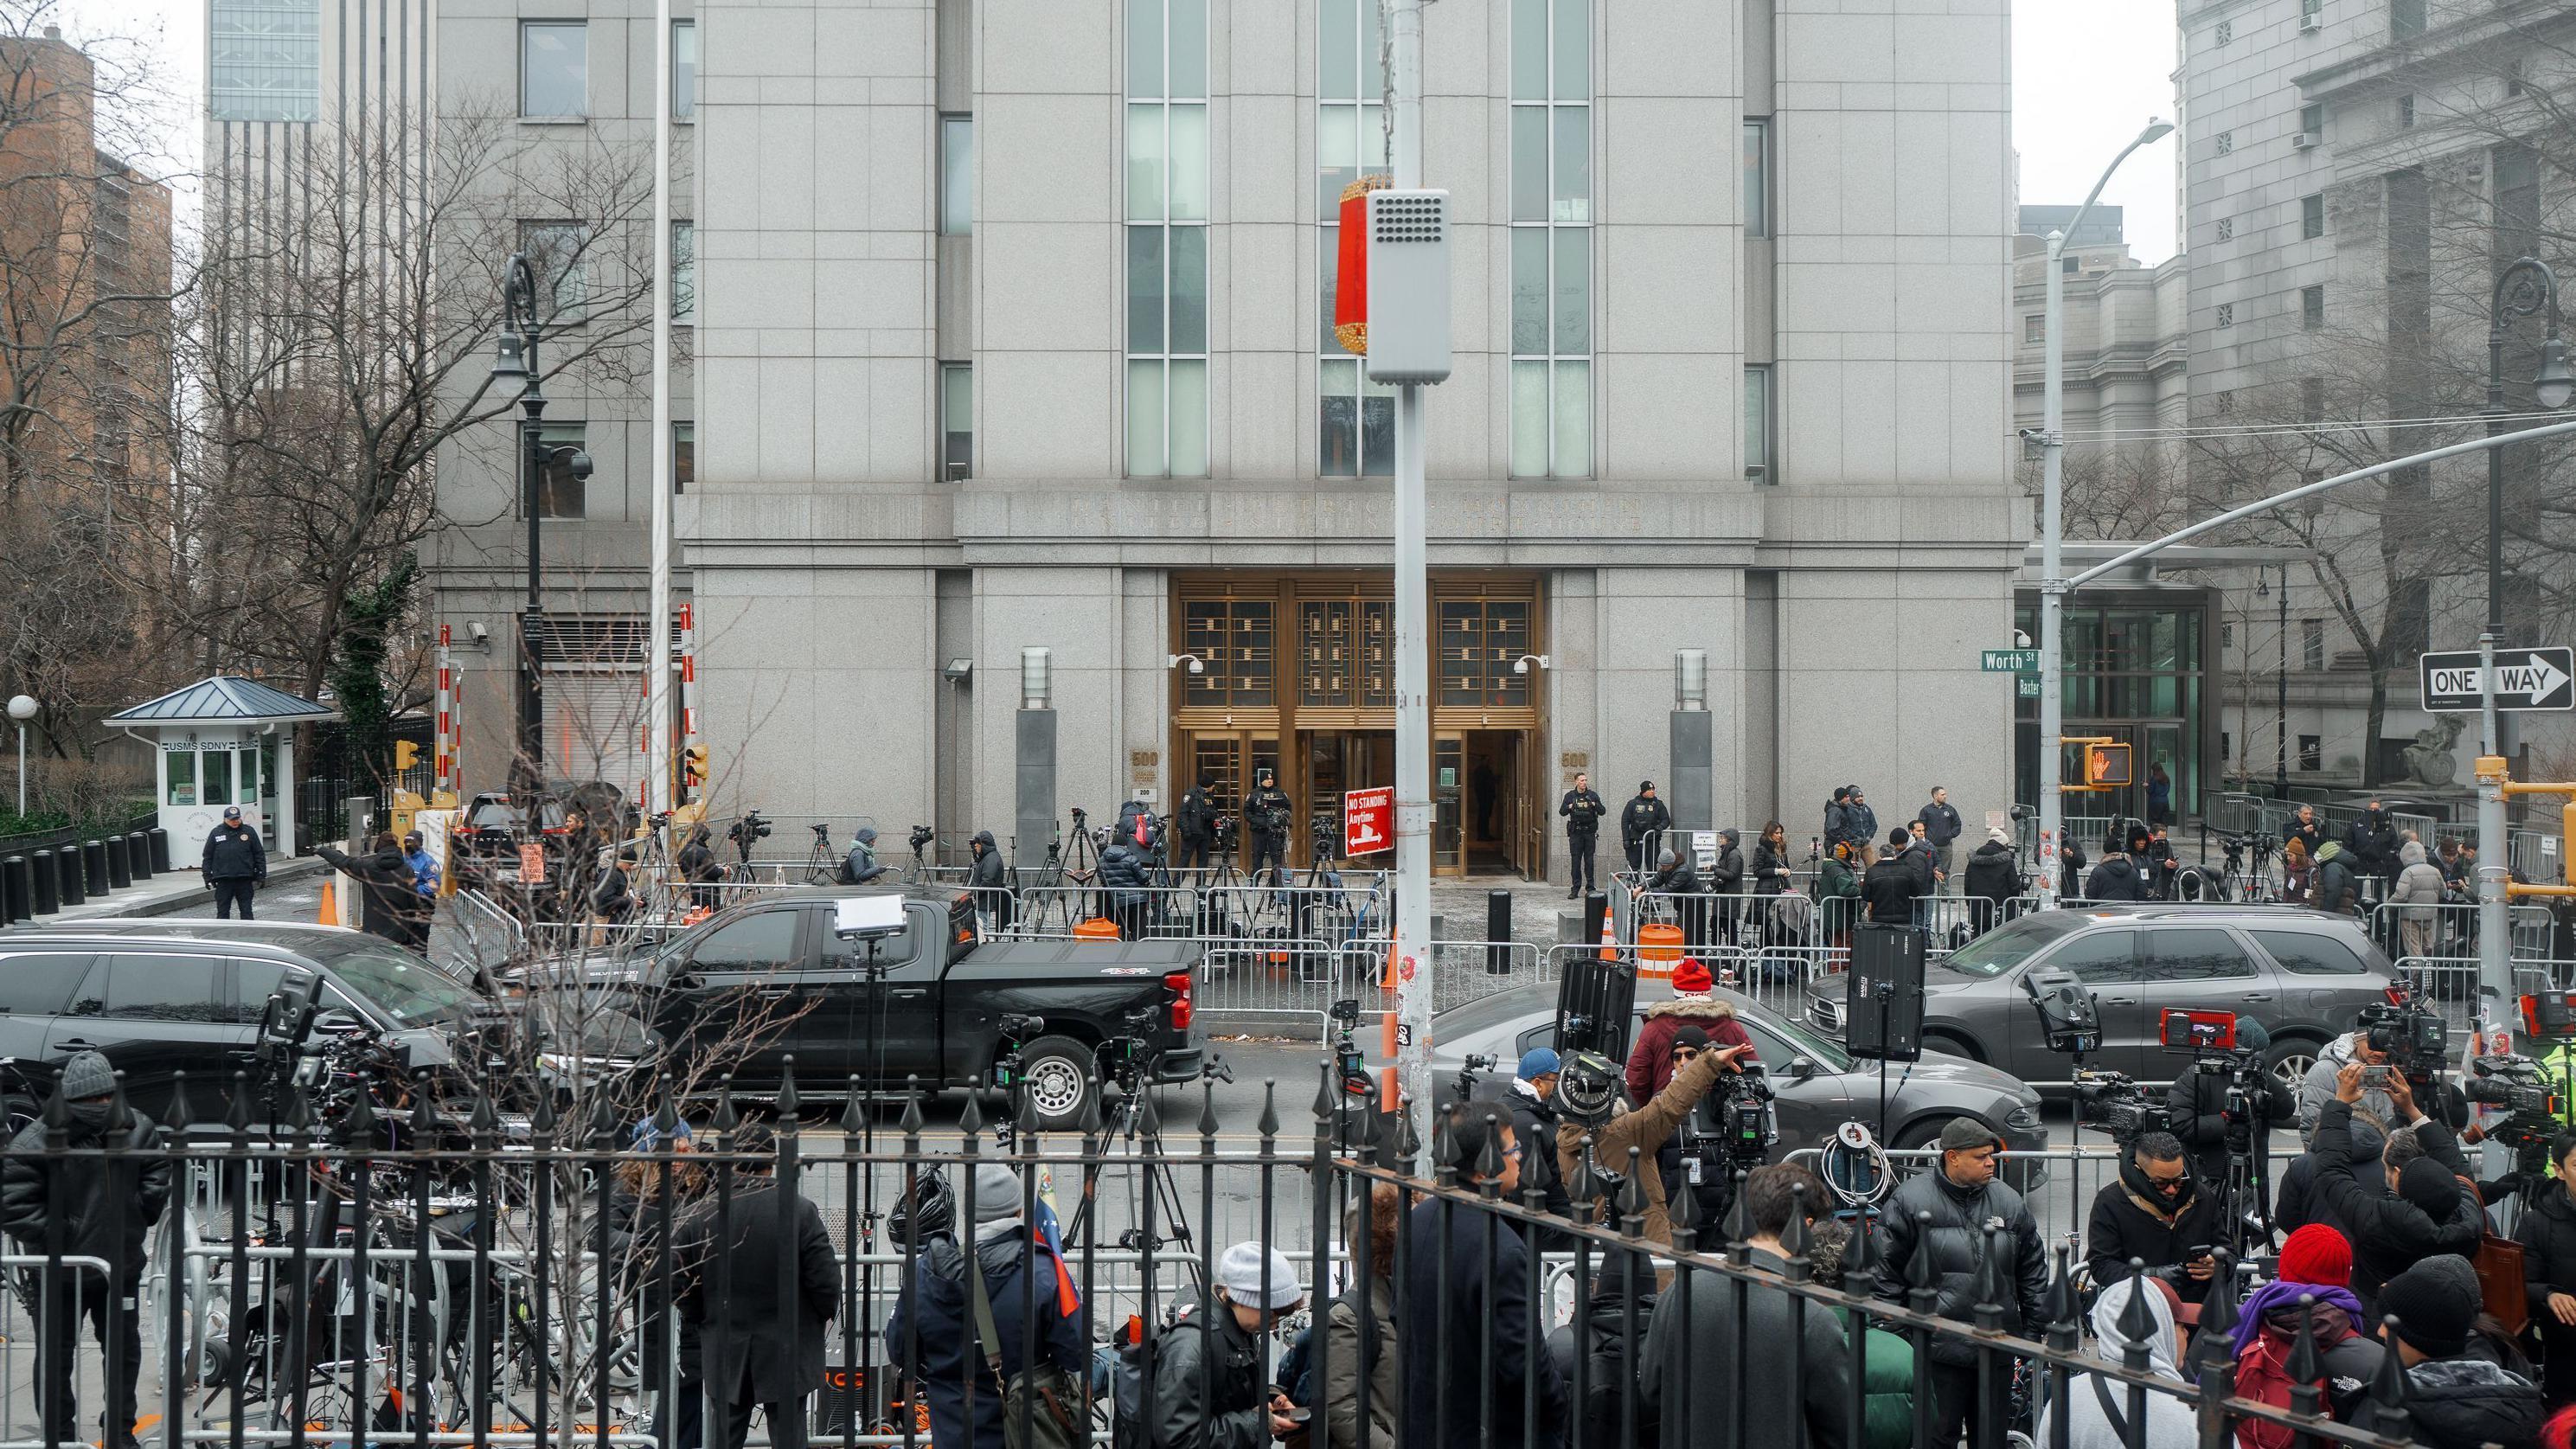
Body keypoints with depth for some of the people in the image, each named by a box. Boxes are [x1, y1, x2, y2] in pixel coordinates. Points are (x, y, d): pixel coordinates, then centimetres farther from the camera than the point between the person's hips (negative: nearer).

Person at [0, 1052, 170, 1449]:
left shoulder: (137, 1132, -2)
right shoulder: (37, 1141, -17)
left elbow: (156, 1183, 12)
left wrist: (134, 1215, -1)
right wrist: (54, 1237, -20)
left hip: (121, 1267, 4)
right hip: (60, 1274, -4)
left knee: (125, 1350, 17)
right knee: (56, 1356, 8)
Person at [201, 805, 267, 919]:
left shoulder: (249, 832, 5)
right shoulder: (216, 833, 5)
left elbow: (259, 854, 8)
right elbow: (208, 857, 8)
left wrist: (261, 874, 2)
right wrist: (207, 876, 2)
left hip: (244, 879, 0)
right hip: (223, 880, 0)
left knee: (246, 910, 5)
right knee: (223, 911, 3)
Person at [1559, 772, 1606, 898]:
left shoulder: (1593, 795, 6)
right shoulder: (1570, 796, 6)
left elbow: (1603, 811, 3)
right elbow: (1562, 812, 2)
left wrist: (1595, 805, -16)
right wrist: (1569, 807, -19)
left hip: (1589, 832, 0)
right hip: (1575, 832, 0)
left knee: (1589, 861, 1)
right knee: (1575, 861, 0)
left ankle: (1591, 888, 6)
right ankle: (1575, 889, 3)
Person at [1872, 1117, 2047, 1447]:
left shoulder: (2010, 1203, 7)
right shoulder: (1912, 1199, -6)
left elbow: (2033, 1271, 16)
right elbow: (1887, 1269, -3)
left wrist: (2035, 1329, 12)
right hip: (1939, 1350, -5)